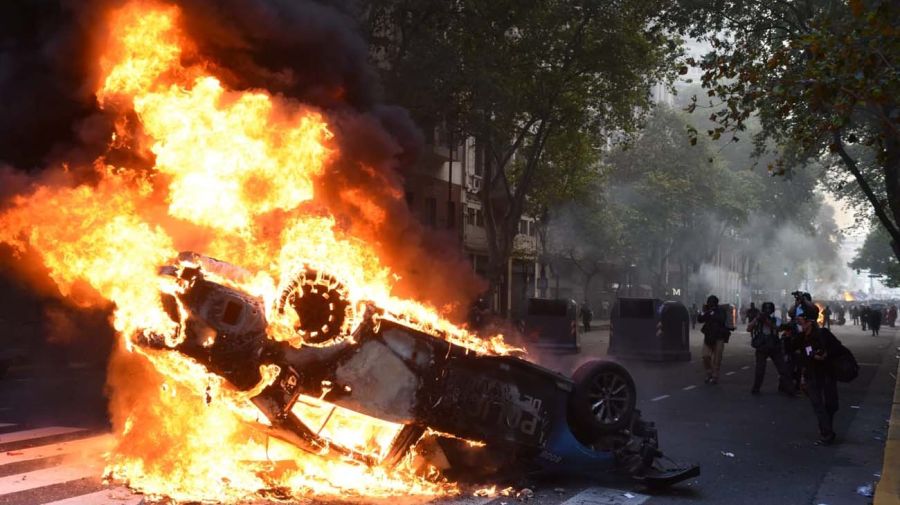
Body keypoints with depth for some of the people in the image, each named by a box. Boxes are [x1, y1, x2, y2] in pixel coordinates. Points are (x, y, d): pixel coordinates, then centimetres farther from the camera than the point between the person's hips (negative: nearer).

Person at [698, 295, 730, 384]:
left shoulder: (721, 311, -4)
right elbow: (699, 319, -2)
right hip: (708, 337, 4)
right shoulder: (707, 311, 7)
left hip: (718, 337, -3)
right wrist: (704, 312, -16)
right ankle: (709, 374, 14)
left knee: (717, 358, -3)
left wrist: (712, 313, -22)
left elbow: (722, 320, -23)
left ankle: (715, 377, 5)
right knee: (706, 356, -4)